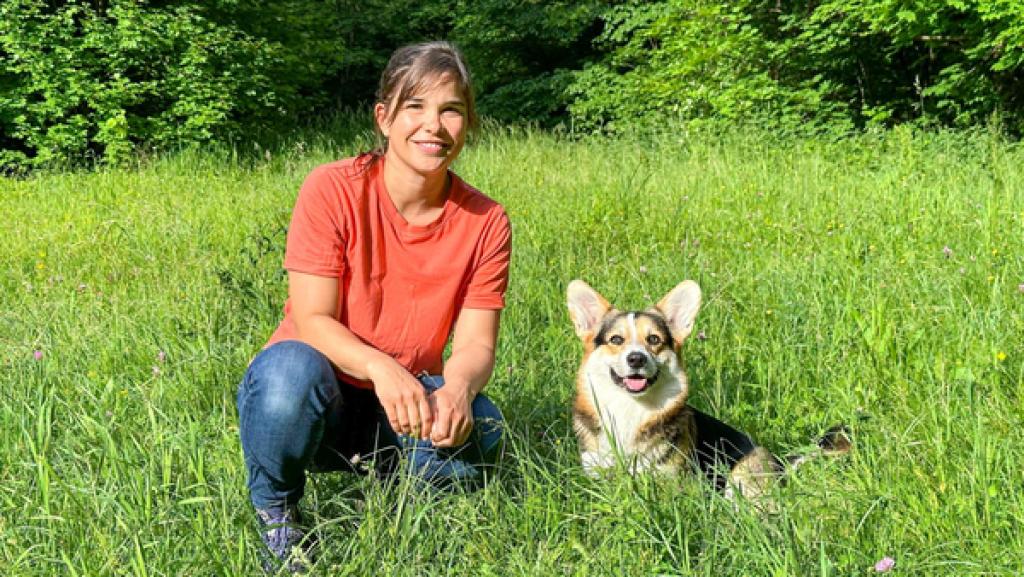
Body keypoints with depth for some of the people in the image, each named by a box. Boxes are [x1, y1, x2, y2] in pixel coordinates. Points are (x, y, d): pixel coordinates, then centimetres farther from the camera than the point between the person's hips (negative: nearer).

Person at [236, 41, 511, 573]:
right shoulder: (332, 189, -15)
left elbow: (475, 343, -9)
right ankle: (275, 512, -7)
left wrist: (458, 388, -34)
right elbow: (312, 320, -19)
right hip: (317, 395, -2)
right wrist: (380, 366, -39)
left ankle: (378, 473, 4)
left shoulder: (486, 223, -5)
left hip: (407, 401, 2)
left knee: (476, 432, -29)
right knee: (292, 368, -37)